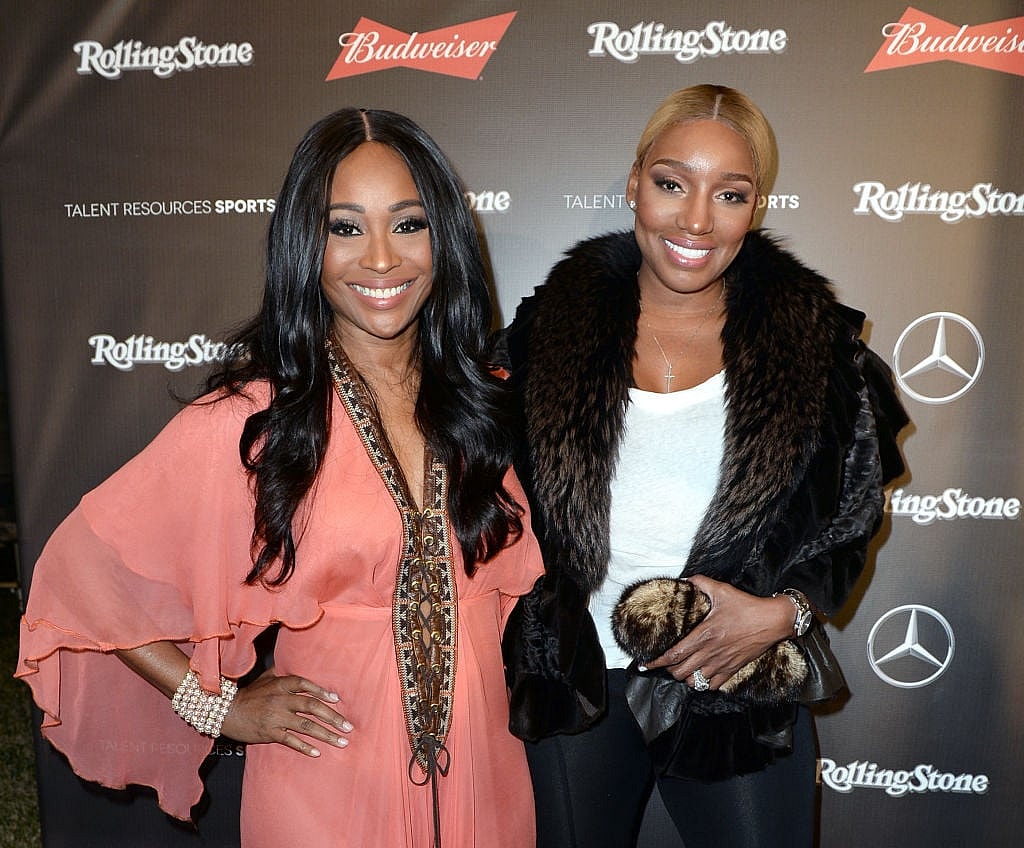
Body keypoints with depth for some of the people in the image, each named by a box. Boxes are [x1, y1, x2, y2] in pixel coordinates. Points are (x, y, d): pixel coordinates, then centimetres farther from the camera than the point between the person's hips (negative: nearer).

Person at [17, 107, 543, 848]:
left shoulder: (479, 397, -3)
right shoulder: (252, 420, -17)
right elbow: (80, 571, -10)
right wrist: (219, 706, -8)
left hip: (482, 770, 4)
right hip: (329, 784, -3)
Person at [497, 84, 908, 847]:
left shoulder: (813, 339, -5)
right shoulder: (553, 327, -4)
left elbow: (850, 525, 2)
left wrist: (783, 611, -14)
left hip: (742, 688, 0)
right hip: (575, 683, 1)